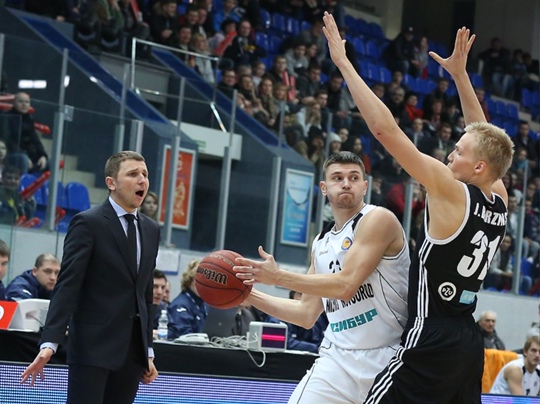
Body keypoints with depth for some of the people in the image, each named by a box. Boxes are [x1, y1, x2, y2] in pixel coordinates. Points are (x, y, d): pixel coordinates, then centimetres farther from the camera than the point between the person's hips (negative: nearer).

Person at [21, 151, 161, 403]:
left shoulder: (151, 230, 14)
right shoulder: (88, 223, -5)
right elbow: (67, 286, -13)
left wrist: (148, 351, 17)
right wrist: (49, 343, -22)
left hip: (132, 350, 6)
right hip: (93, 346, -6)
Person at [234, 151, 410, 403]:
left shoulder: (378, 219, -8)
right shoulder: (321, 243, 13)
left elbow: (345, 285, -19)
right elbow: (307, 314, 17)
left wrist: (278, 277, -15)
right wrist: (248, 293, 10)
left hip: (387, 359, -5)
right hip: (338, 360, 5)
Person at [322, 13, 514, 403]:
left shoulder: (451, 193, -12)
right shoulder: (499, 202, 7)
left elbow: (385, 128, -15)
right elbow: (484, 139, 24)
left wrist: (343, 62, -9)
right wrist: (460, 74, 27)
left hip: (432, 341, -8)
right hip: (470, 342, 8)